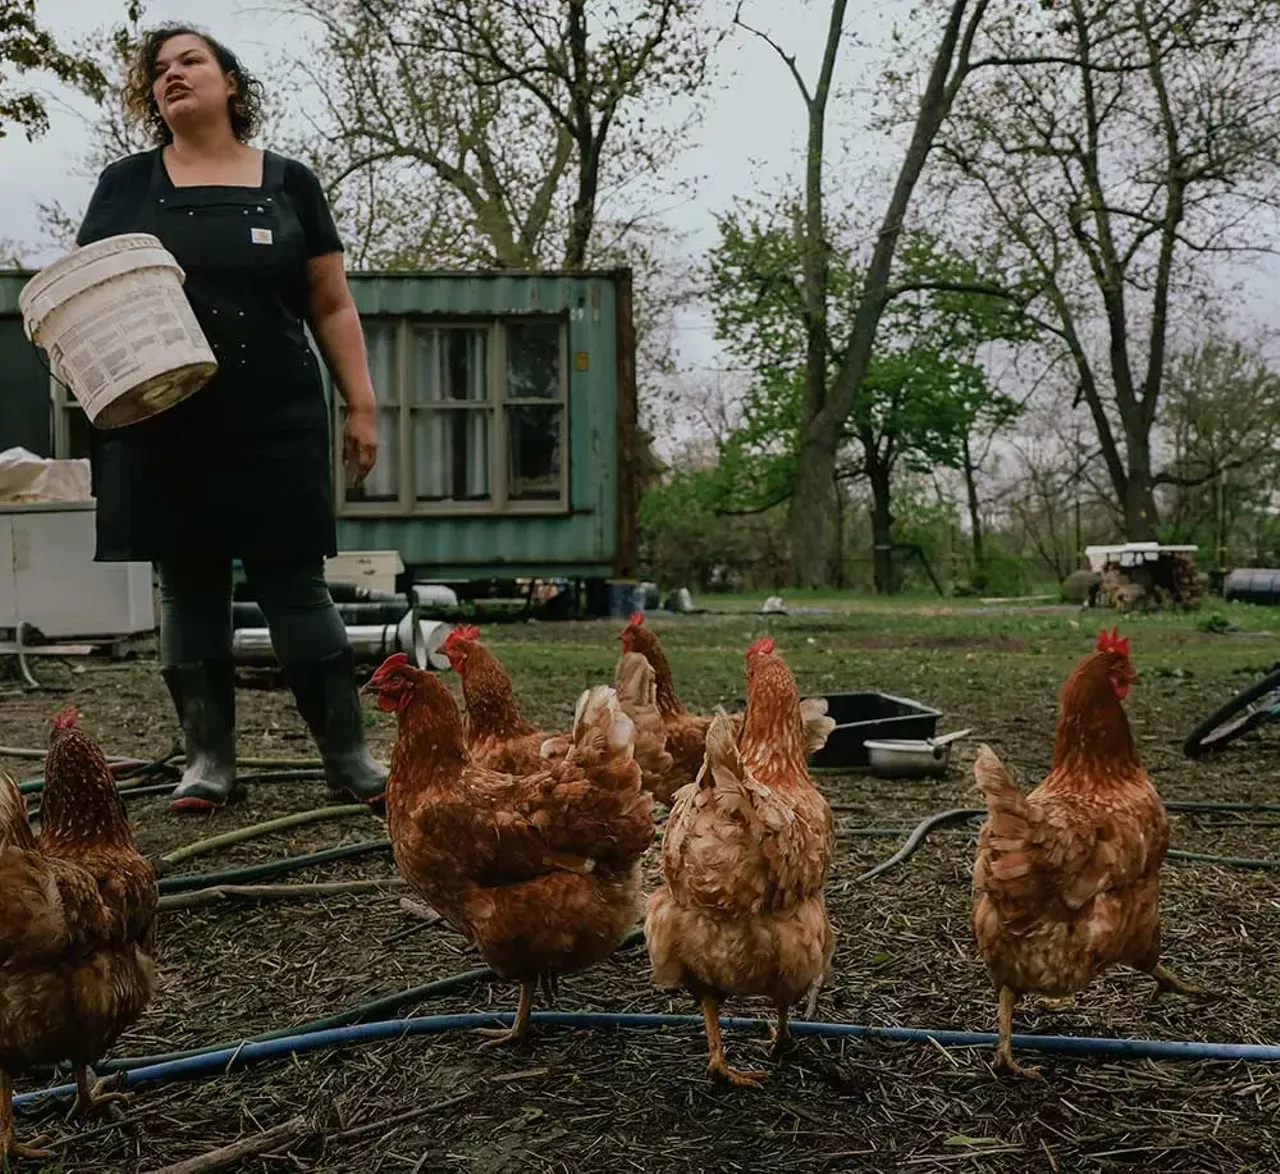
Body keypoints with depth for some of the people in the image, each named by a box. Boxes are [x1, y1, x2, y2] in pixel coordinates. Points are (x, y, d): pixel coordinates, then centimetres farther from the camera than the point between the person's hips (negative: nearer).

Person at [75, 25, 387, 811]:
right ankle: (210, 757, 15)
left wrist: (362, 404, 2)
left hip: (277, 422, -1)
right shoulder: (126, 185, 10)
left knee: (295, 583, -1)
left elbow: (333, 305, 8)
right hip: (161, 427, 1)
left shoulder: (289, 183, 9)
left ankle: (349, 754, 6)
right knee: (188, 586, 5)